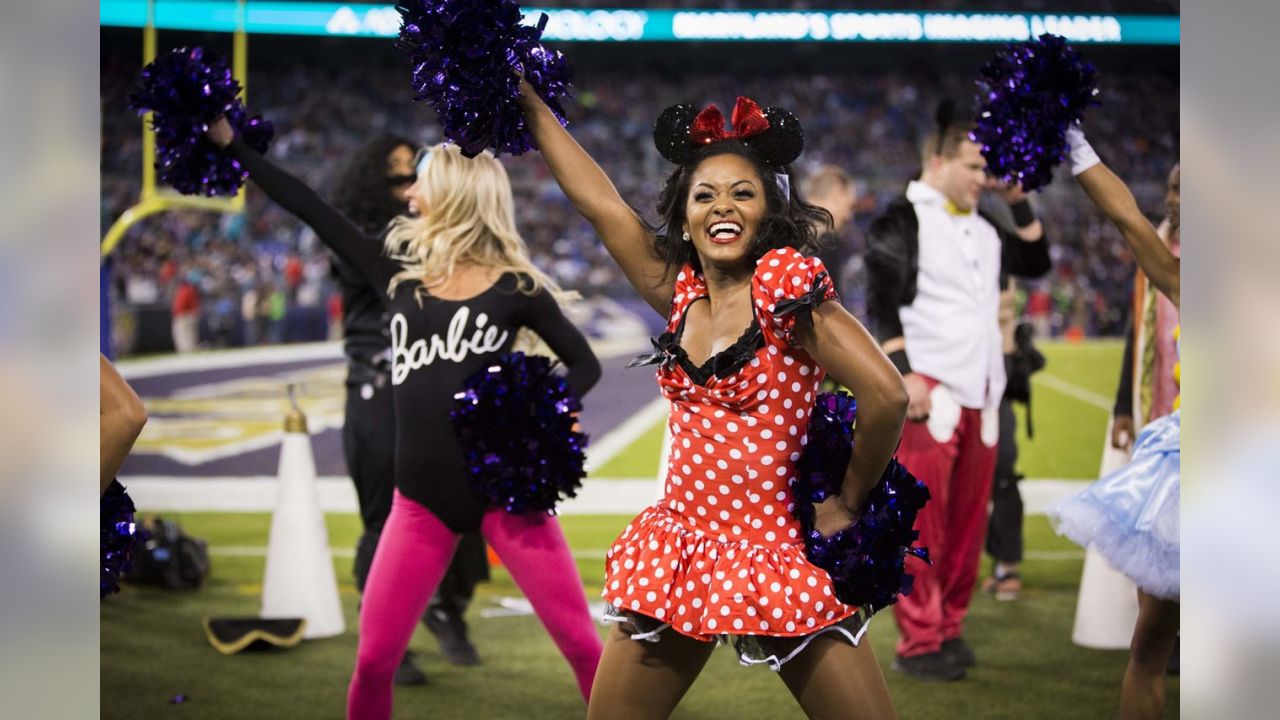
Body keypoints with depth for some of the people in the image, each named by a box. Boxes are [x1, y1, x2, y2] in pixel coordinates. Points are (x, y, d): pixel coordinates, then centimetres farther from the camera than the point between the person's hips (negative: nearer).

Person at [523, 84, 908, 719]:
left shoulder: (785, 288, -12)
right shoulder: (681, 295, 6)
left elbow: (886, 394, -20)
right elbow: (598, 200, 9)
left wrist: (846, 506, -8)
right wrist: (526, 99, 12)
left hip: (772, 552, -6)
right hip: (678, 550, 6)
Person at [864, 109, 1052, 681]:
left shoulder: (982, 228, 18)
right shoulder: (902, 223, -3)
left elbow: (1035, 263, 24)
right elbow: (882, 306, -10)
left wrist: (1019, 204, 14)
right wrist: (905, 374, -20)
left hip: (981, 395, 7)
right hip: (930, 391, -7)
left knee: (968, 520, 7)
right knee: (922, 521, -7)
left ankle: (949, 630, 16)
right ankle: (918, 644, -4)